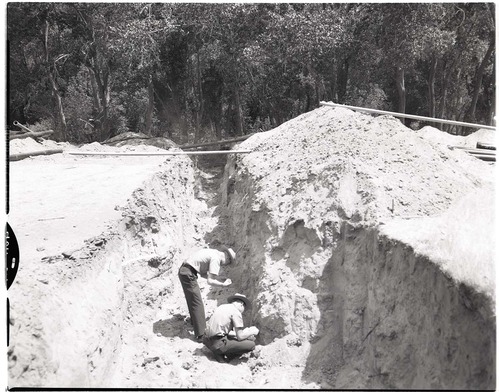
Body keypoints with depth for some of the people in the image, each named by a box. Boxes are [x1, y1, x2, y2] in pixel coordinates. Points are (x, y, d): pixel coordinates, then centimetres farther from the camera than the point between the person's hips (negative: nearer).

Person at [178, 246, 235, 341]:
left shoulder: (213, 253, 14)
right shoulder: (216, 259, -15)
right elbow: (210, 281, -19)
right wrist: (223, 284, -6)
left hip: (183, 270, 10)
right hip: (188, 274, -10)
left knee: (192, 301, 27)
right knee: (197, 303, -5)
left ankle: (194, 322, 46)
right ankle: (200, 335, -3)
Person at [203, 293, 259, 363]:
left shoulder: (222, 307, 18)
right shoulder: (236, 312, -6)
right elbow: (240, 336, -8)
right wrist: (252, 332, 12)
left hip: (207, 341, 9)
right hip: (218, 343, -9)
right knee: (251, 344, -5)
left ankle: (220, 353, 8)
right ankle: (223, 356, -4)